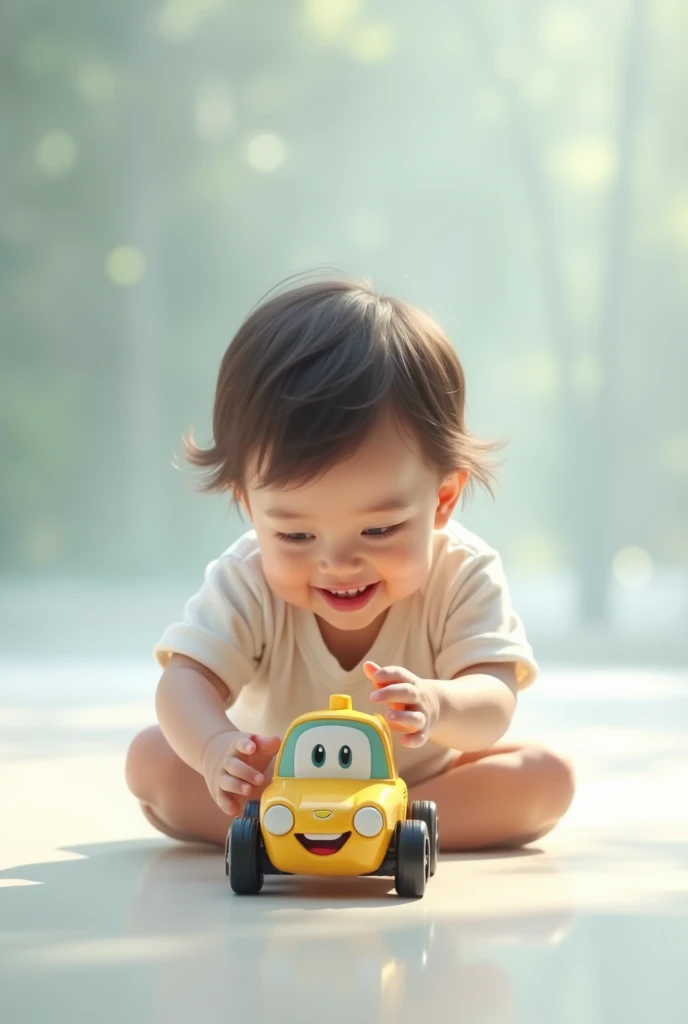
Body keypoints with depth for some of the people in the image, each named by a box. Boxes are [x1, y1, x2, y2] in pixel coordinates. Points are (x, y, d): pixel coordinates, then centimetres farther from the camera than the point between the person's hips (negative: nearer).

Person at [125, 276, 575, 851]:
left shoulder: (462, 575, -26)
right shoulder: (248, 581, -24)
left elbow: (493, 707, -35)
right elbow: (186, 680, -32)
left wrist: (439, 706, -61)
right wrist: (215, 747, -57)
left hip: (429, 780, 0)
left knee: (545, 776, -23)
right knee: (151, 756, -20)